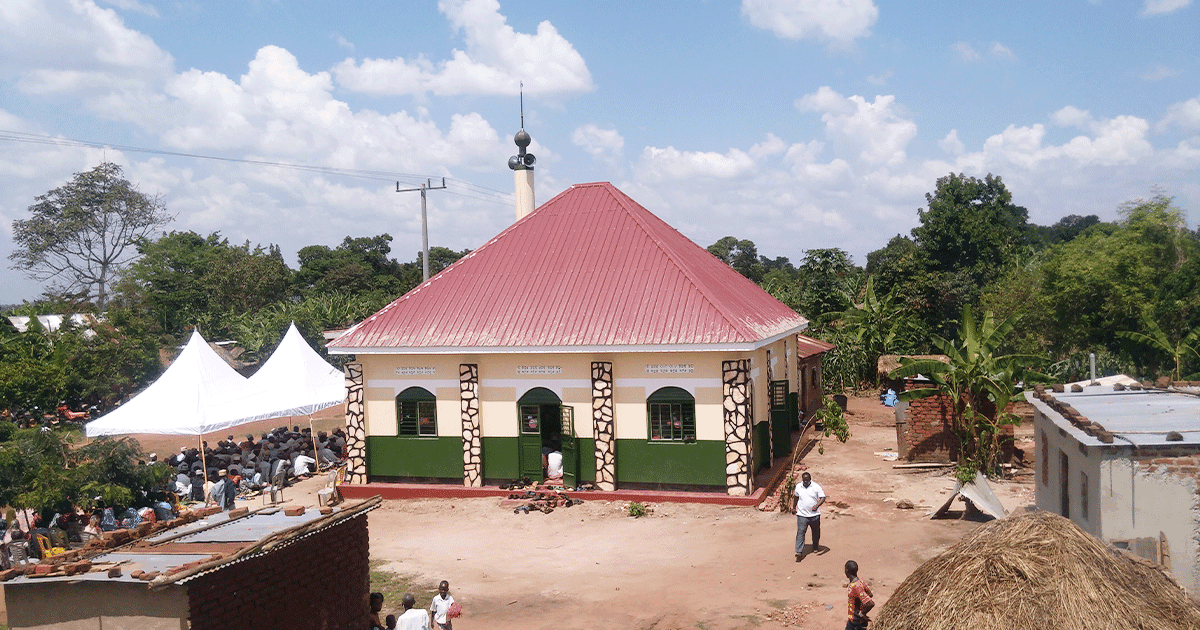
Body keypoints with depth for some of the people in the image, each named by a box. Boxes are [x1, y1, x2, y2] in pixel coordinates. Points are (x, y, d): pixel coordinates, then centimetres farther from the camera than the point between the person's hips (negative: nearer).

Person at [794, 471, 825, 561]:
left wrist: (817, 505, -26)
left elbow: (823, 497, -10)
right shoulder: (798, 487, 2)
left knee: (816, 531, 18)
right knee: (800, 532, -11)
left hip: (814, 514, 0)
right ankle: (799, 552, -15)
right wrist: (795, 507, 25)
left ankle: (815, 547, 41)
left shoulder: (816, 487, -7)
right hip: (802, 514, 0)